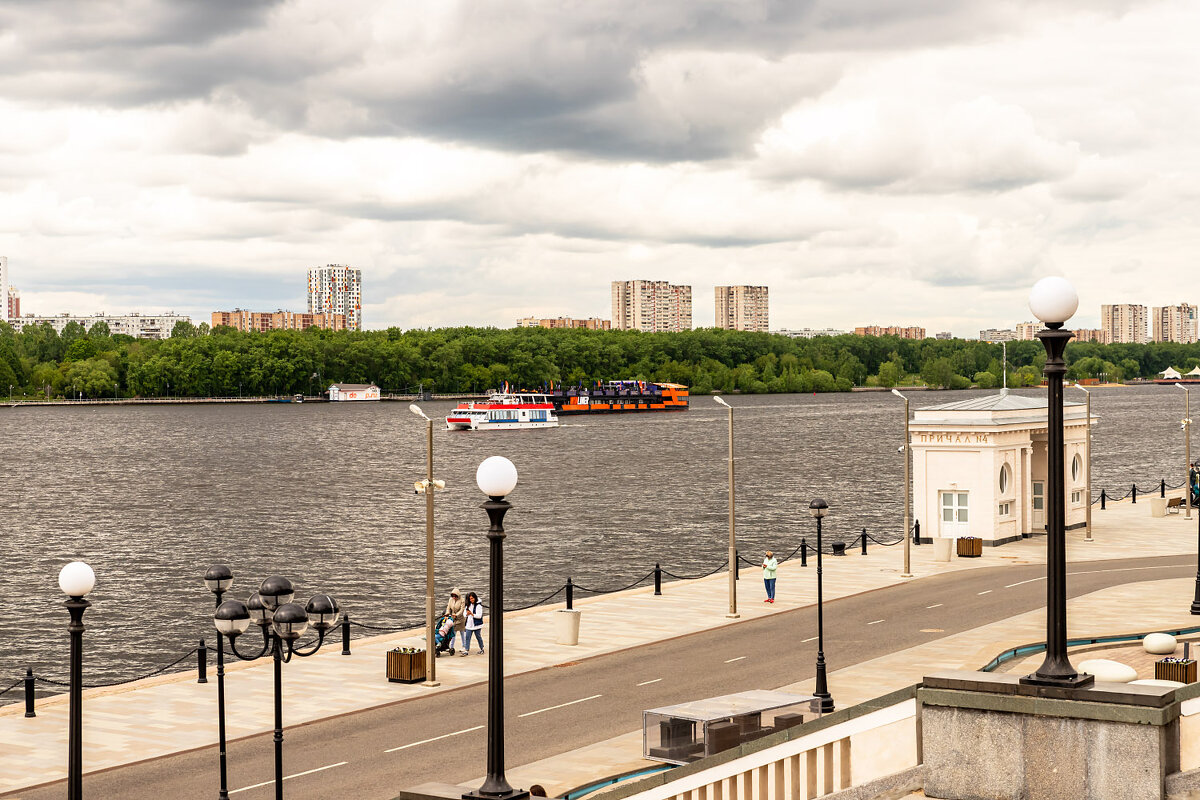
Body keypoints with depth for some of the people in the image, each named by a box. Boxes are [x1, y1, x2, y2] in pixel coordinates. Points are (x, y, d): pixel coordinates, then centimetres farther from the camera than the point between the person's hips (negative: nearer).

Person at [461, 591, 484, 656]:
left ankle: (481, 649, 23)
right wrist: (467, 614, -11)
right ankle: (466, 650, -1)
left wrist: (472, 614, -24)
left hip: (477, 625, -6)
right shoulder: (468, 605, 9)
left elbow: (479, 616, -16)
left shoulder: (478, 606, -12)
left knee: (478, 637, 7)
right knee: (467, 637, -1)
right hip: (469, 624, 6)